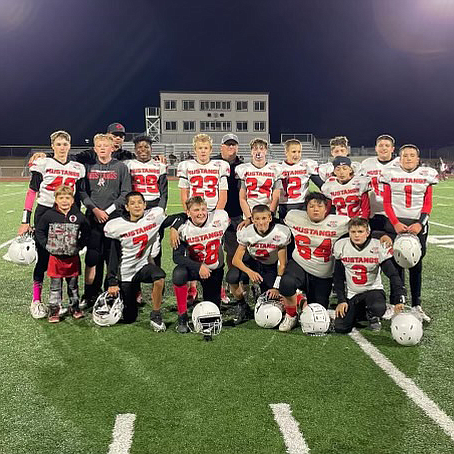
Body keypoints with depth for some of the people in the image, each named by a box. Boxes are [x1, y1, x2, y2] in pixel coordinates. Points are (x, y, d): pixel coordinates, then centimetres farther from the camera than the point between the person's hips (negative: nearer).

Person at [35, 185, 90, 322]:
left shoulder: (79, 216, -3)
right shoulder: (49, 215, -5)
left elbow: (86, 233, 10)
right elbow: (39, 231, 5)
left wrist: (79, 246, 3)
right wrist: (47, 245, -3)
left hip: (73, 258, 1)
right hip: (55, 257, -1)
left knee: (73, 284, 14)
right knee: (55, 285, 6)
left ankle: (74, 307, 28)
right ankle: (54, 310, 16)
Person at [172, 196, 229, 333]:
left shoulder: (220, 218, -17)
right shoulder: (184, 230, -18)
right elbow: (177, 257, -20)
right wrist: (198, 267, -31)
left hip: (215, 270, 1)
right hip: (194, 266, -1)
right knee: (179, 274, -36)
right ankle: (182, 317, -19)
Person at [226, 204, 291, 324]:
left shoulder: (280, 234, -22)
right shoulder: (247, 233, -20)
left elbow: (282, 264, -15)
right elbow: (236, 259, -19)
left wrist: (276, 287, -19)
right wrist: (250, 272, -38)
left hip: (270, 266, 0)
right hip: (252, 262, 0)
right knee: (231, 277, -29)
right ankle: (242, 306, -3)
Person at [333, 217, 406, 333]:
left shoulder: (379, 247, -13)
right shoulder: (341, 246, -7)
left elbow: (393, 275, -11)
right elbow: (338, 277, 2)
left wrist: (399, 299, -21)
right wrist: (341, 300, -3)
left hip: (373, 290, -2)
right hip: (352, 294, 2)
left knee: (378, 308, -35)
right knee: (340, 328, -14)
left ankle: (373, 317, 5)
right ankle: (359, 314, 21)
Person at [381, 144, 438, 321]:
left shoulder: (426, 175, 8)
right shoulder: (391, 173, 4)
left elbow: (428, 204, 5)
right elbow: (387, 203, 2)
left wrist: (421, 223, -9)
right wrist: (395, 223, -10)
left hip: (418, 225, 1)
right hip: (395, 224, -1)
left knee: (416, 265, 4)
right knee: (396, 264, -1)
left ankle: (416, 305, 14)